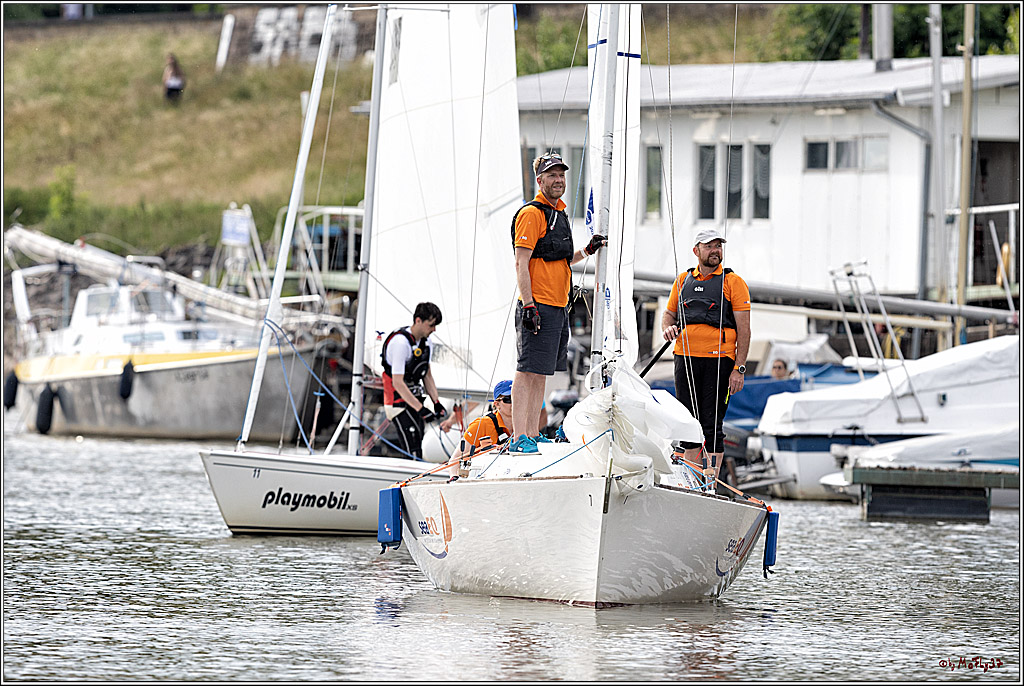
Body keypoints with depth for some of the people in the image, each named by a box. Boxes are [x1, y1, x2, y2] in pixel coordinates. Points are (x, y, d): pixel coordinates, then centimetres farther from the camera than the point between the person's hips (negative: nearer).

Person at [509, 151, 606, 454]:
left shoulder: (559, 213, 19)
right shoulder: (531, 214, -9)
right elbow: (522, 263, -15)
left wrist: (587, 250, 14)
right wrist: (528, 305, -21)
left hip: (558, 307, 9)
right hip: (537, 308, -9)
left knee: (541, 373, 11)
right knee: (528, 372, -10)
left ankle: (533, 434, 14)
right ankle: (520, 438, -13)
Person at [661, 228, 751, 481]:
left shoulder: (733, 282, 1)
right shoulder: (683, 281, 14)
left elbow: (744, 328, -3)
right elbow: (669, 313, 24)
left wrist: (739, 368, -11)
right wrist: (668, 327, -1)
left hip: (718, 360, -4)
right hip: (686, 357, 4)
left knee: (712, 425, -6)